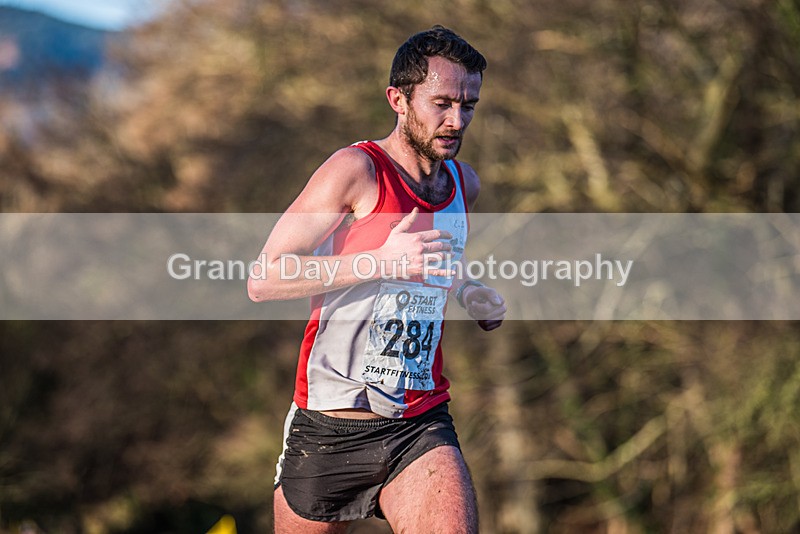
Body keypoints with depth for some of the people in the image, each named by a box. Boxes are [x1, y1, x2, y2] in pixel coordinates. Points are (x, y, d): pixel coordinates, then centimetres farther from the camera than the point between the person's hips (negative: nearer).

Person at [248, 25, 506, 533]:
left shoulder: (464, 184, 10)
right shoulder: (356, 169, -11)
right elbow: (263, 280, -18)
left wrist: (467, 291, 10)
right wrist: (383, 263, -26)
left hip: (422, 428, 4)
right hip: (329, 429, -4)